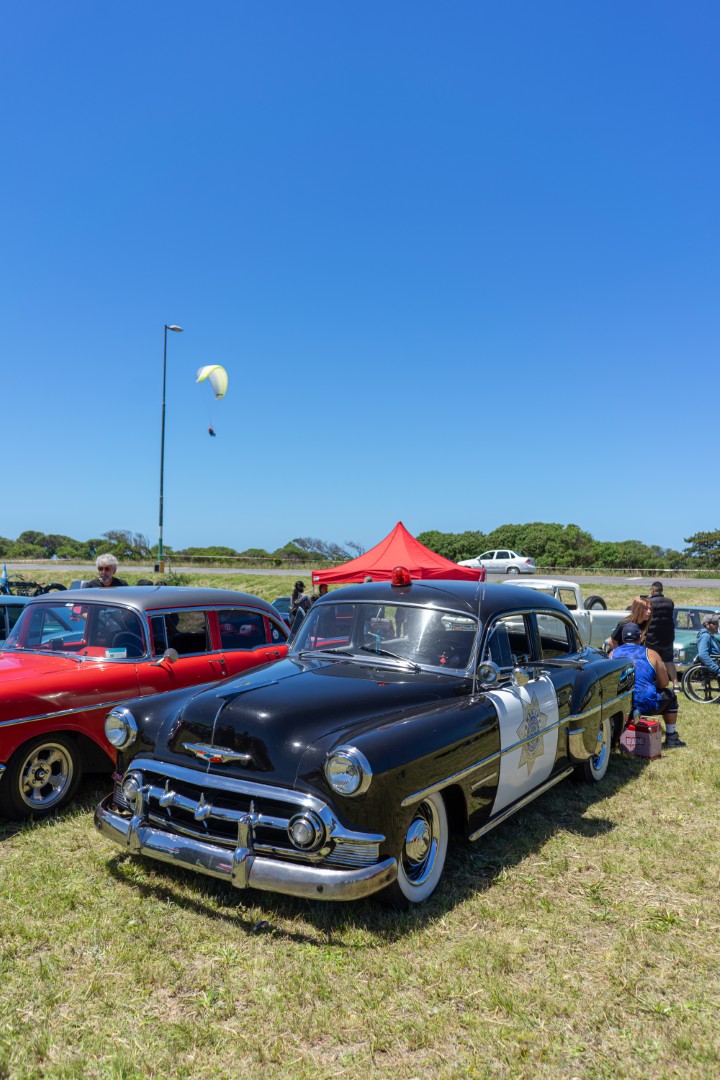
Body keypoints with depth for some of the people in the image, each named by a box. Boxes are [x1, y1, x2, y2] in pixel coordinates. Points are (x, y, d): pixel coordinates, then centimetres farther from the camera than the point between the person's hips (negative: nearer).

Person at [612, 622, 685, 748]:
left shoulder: (613, 654, 10)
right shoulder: (650, 654, 4)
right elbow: (664, 683, 6)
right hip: (647, 706, -2)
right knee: (670, 695, 28)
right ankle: (671, 739, 32)